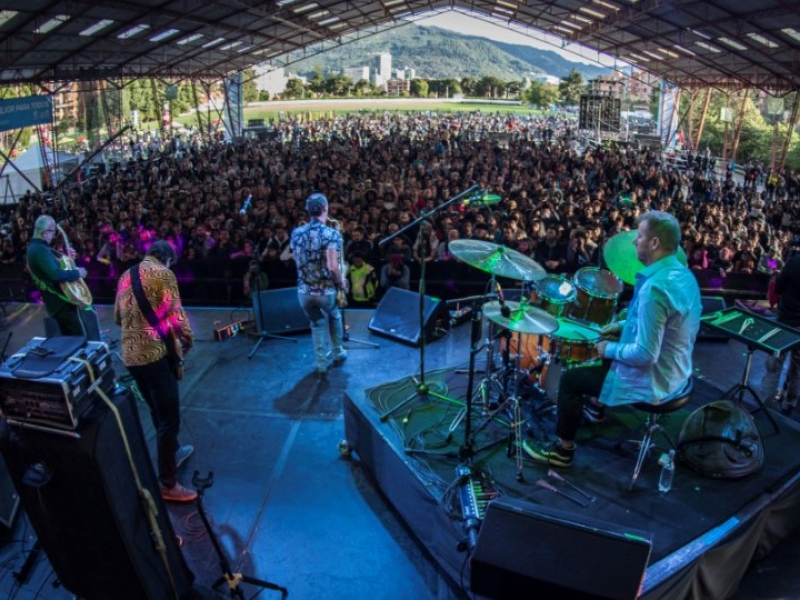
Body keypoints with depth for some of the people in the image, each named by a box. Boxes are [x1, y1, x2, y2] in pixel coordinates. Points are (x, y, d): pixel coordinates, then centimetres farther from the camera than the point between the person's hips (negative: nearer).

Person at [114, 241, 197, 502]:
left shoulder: (126, 276, 15)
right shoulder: (163, 274, -8)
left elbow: (118, 317, 23)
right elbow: (175, 314, -14)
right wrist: (187, 339, 2)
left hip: (129, 355, 8)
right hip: (155, 353, -8)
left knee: (157, 411, 25)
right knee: (169, 418, 0)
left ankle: (173, 451, 44)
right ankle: (167, 484, 6)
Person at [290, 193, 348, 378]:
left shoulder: (296, 233, 1)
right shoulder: (332, 234, -16)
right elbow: (333, 267, -22)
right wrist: (341, 283, -6)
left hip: (304, 291, 3)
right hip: (326, 291, -3)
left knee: (317, 324, 21)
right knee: (334, 317, 27)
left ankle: (321, 366, 22)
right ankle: (338, 354, 39)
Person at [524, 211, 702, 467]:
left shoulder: (654, 288, -32)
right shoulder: (683, 274, 1)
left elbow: (645, 355, -31)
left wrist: (610, 349, -15)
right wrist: (624, 325, 11)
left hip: (653, 382, -10)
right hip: (675, 374, 10)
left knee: (571, 379, 1)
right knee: (610, 349, 32)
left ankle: (563, 450, 16)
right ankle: (597, 409, 50)